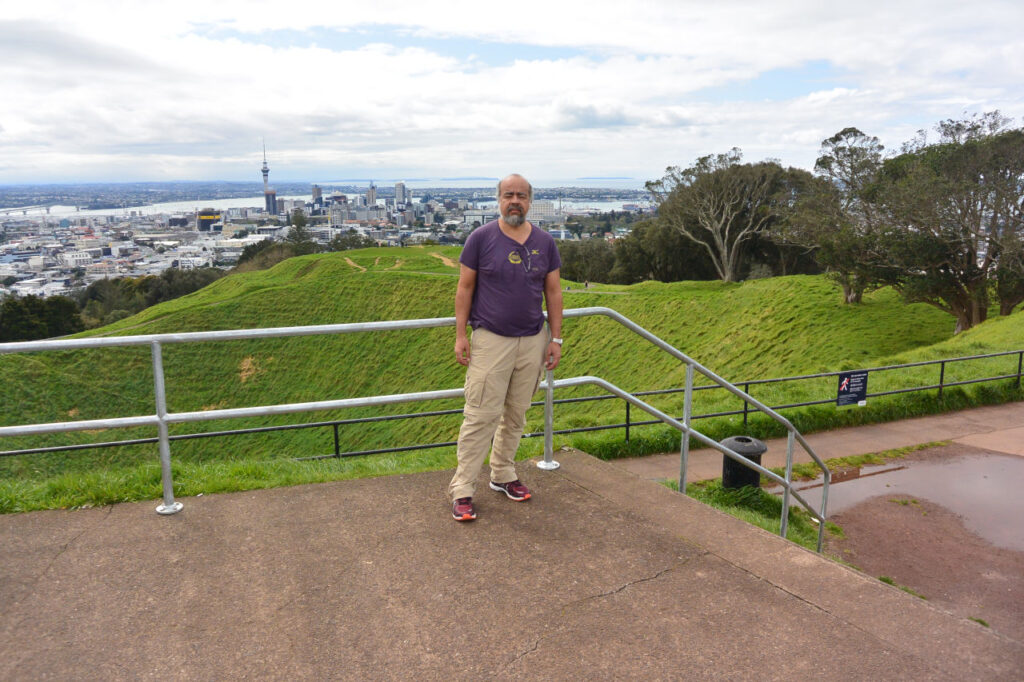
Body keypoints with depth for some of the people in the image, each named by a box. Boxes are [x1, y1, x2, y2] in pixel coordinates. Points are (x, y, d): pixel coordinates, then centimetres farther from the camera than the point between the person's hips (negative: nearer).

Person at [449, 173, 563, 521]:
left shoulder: (545, 243, 6)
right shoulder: (481, 238, -4)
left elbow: (553, 292, 10)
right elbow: (465, 288, -1)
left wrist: (556, 339, 6)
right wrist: (460, 335, -6)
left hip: (533, 342, 4)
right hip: (490, 340, -4)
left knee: (516, 414, 13)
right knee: (481, 416, -5)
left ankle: (503, 475, 30)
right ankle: (462, 489, 4)